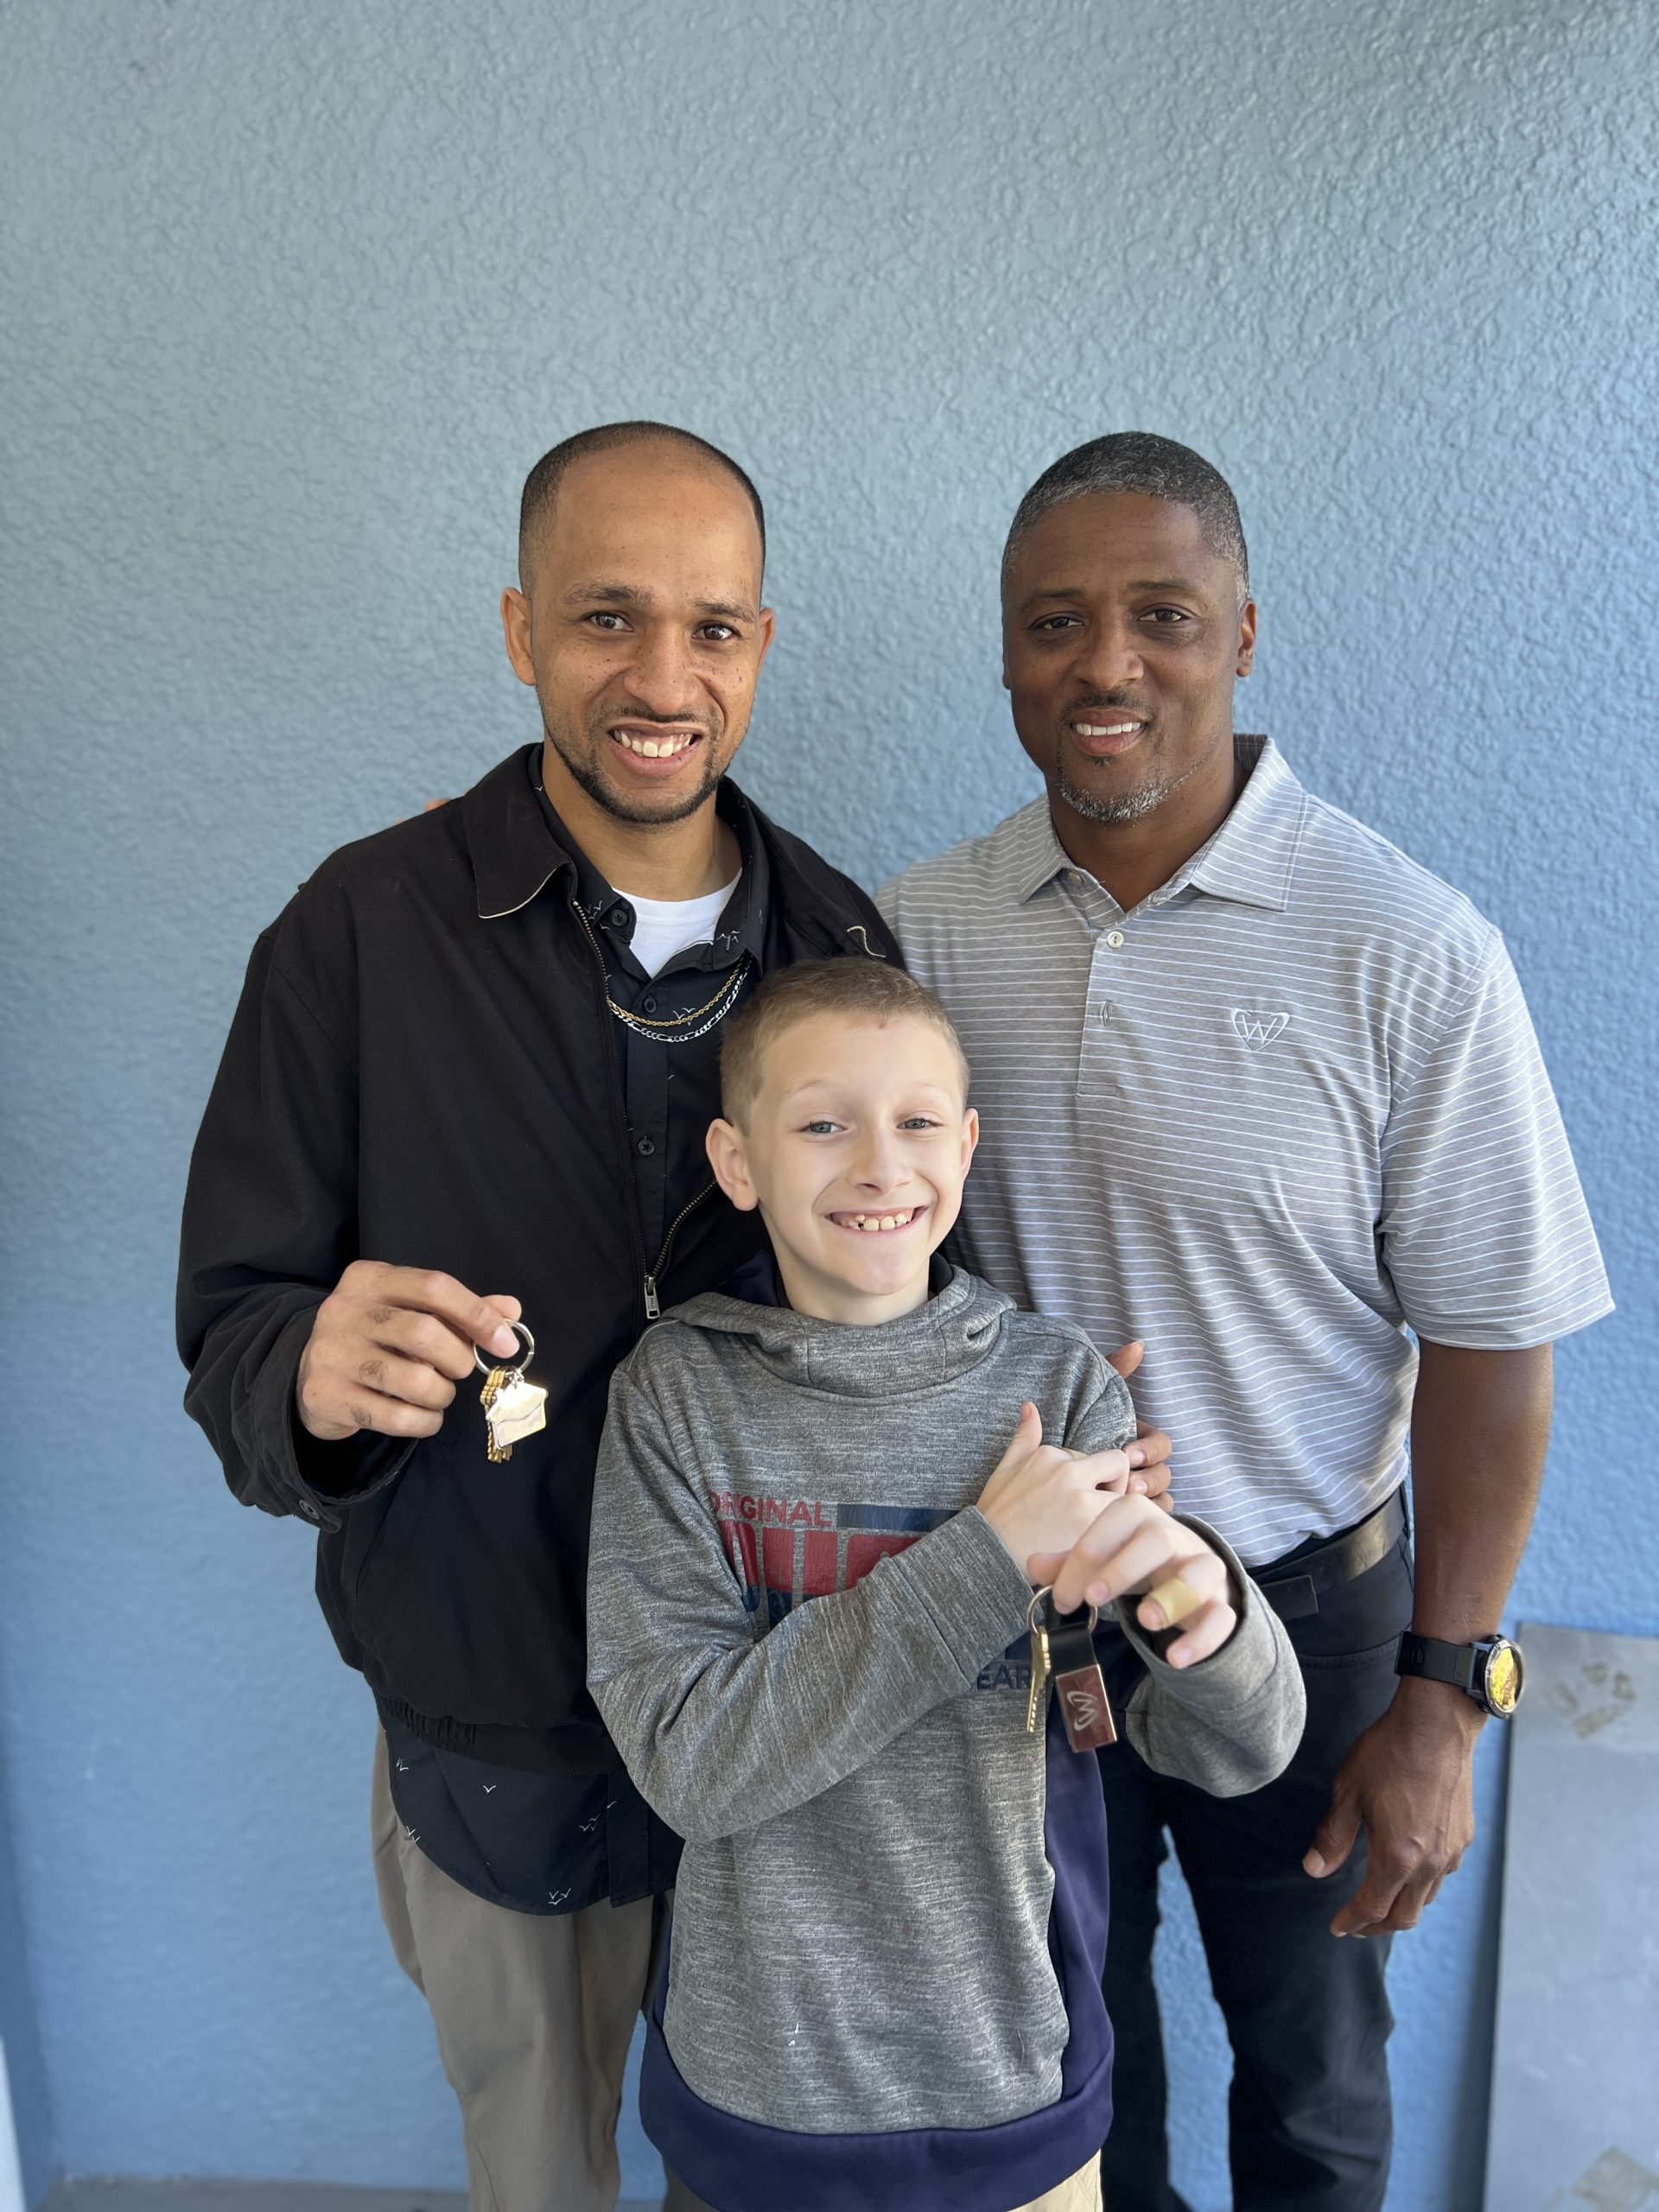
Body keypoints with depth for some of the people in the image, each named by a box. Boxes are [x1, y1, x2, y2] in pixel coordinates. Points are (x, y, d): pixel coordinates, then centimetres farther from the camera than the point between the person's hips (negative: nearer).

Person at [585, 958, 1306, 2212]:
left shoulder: (1059, 1386, -11)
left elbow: (1236, 1755, -12)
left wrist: (1201, 1603, -35)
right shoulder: (676, 1395, -13)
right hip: (758, 2078, 0)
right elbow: (688, 1757, -20)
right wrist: (986, 1559, -27)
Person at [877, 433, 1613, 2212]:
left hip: (1298, 1600, -2)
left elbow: (1487, 1345, -13)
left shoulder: (1407, 955, -19)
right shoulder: (921, 928, -8)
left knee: (1306, 2052, 23)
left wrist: (1442, 1699, -10)